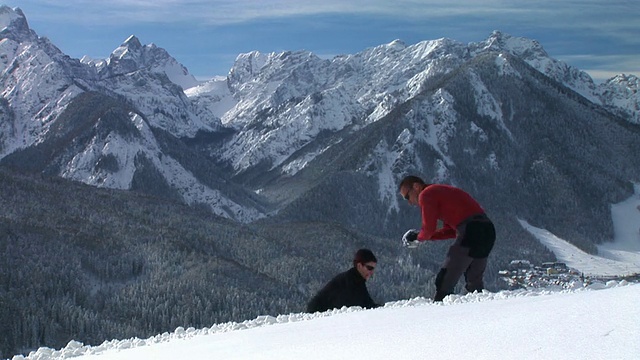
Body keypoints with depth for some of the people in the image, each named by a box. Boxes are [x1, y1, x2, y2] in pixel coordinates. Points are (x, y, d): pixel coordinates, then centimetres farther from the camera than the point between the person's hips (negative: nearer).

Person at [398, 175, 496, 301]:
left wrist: (418, 237, 16)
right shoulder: (441, 192, 28)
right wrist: (419, 236, 21)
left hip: (471, 231, -9)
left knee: (444, 283, -5)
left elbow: (429, 229, -5)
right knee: (475, 283, 21)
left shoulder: (426, 195, 0)